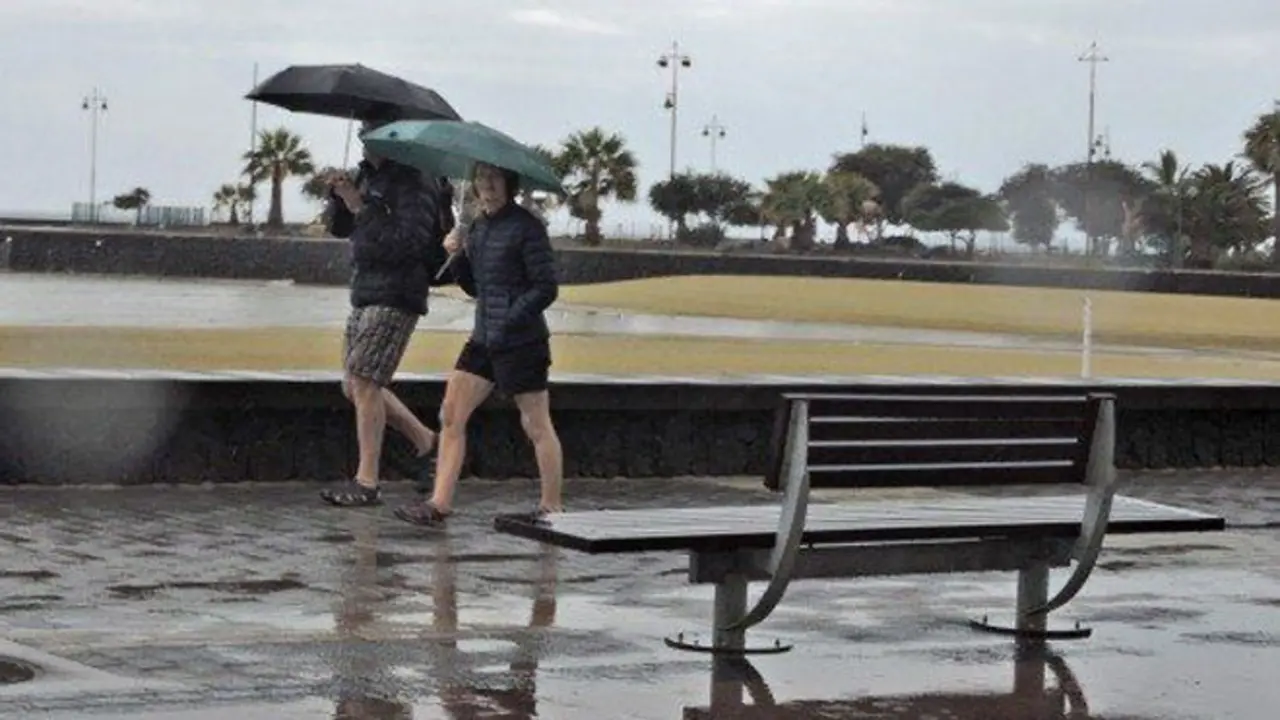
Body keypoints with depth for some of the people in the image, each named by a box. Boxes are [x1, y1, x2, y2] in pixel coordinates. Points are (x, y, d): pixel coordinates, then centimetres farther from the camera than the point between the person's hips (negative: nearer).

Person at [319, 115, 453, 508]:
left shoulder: (415, 184, -12)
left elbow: (410, 243, -23)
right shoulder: (371, 177, 15)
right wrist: (339, 198, -4)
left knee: (364, 383, -13)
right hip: (366, 292, 9)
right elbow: (338, 228, 17)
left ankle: (367, 482, -10)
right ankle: (424, 440, 27)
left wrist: (361, 208, -23)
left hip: (396, 296, -9)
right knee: (354, 386, 12)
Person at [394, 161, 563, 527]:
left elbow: (547, 287, -13)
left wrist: (509, 322, -19)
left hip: (521, 341, -8)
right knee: (451, 415, 2)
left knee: (537, 425, 0)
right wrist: (456, 257, 2)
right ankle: (440, 504, 2)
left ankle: (551, 508, 8)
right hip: (484, 340, 8)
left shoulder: (526, 227, -10)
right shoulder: (478, 226, 13)